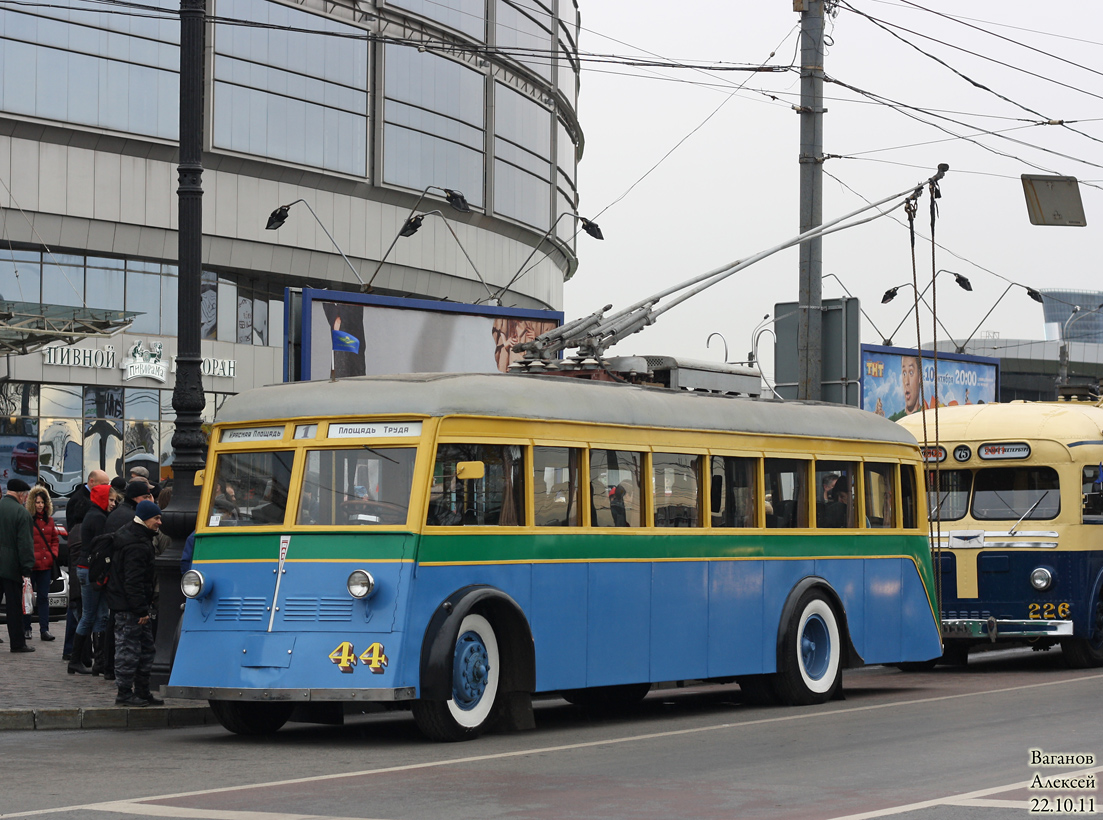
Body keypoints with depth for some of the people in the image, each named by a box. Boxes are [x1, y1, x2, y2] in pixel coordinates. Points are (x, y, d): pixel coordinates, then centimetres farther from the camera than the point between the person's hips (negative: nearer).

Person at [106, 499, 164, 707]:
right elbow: (133, 581, -24)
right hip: (128, 605, -11)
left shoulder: (137, 537, 13)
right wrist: (141, 610, -22)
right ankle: (124, 693, 1)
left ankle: (142, 692, 21)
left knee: (145, 647, 15)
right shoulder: (136, 546, -21)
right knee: (128, 648, -5)